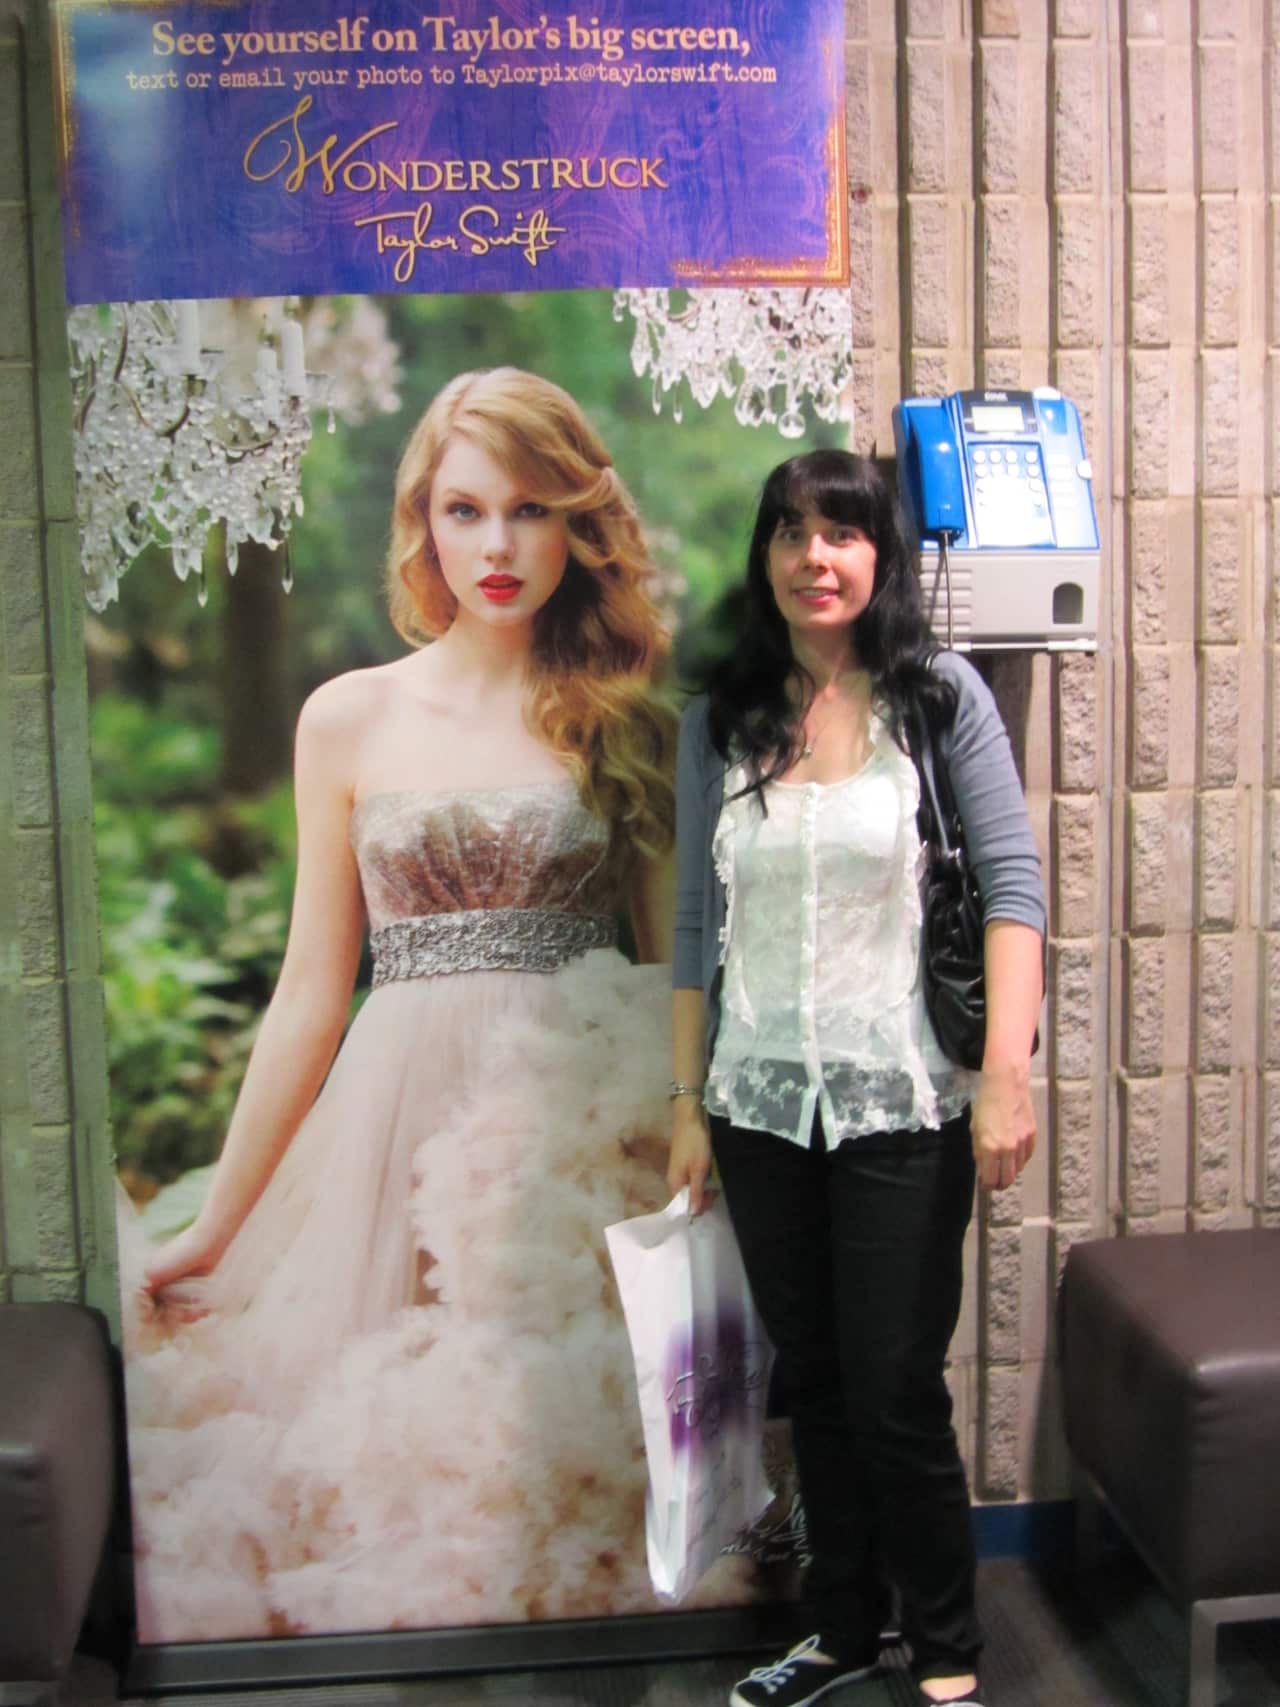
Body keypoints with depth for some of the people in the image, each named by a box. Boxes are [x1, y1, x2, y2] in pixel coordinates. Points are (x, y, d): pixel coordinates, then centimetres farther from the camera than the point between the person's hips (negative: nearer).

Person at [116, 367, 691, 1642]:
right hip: (401, 1120, 1)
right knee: (380, 1462, 6)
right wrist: (211, 1230, 6)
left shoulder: (626, 720, 5)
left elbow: (674, 965, 8)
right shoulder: (349, 721, 6)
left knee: (557, 1465, 4)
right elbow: (311, 996, 7)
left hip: (581, 1130, 0)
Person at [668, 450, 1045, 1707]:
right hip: (762, 1105, 3)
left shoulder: (940, 696, -3)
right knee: (813, 1382, 15)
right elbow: (697, 925, 8)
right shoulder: (719, 721, 5)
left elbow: (1011, 880, -7)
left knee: (897, 1393, 3)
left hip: (901, 1104, -3)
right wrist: (687, 1105, 7)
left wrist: (1006, 1072, -16)